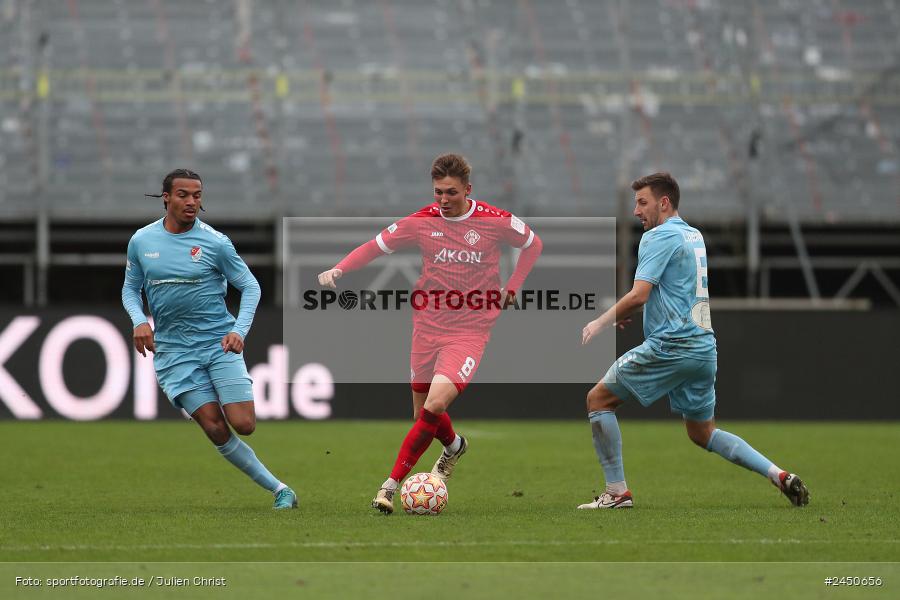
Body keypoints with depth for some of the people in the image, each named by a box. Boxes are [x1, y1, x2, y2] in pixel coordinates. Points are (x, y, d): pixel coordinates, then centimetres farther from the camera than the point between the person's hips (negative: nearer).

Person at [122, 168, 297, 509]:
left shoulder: (215, 242, -4)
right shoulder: (141, 241, 3)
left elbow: (250, 286, 3)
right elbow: (131, 289, 14)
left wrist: (239, 331, -12)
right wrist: (139, 321, -6)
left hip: (219, 342, -1)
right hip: (173, 350, 1)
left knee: (244, 425, -15)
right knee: (215, 429, -12)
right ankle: (278, 489, -2)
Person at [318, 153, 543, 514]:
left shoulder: (496, 221, -7)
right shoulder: (422, 222, -3)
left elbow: (533, 244, 12)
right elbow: (376, 246, 5)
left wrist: (512, 288, 5)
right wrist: (338, 270, -10)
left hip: (470, 331, -3)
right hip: (428, 326, 3)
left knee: (435, 405, -22)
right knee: (423, 413, 10)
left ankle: (394, 482, -13)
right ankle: (453, 447, 46)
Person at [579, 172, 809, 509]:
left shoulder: (658, 237, -9)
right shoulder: (694, 236, 18)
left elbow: (639, 295, -18)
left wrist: (601, 322, -5)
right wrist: (624, 314, 22)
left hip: (671, 344, -9)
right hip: (703, 345, 9)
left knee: (599, 399, 3)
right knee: (703, 433, 18)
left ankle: (617, 491, -1)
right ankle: (779, 476, 5)